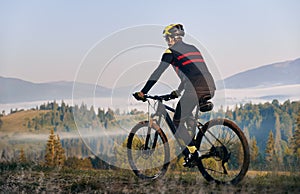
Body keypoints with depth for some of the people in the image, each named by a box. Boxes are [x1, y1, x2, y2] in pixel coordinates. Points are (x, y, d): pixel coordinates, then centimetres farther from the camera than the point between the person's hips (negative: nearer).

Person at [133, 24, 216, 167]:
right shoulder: (193, 48, 28)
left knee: (177, 122, 7)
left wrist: (142, 93, 11)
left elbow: (157, 74, 5)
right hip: (210, 88, 7)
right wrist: (178, 92, 48)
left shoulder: (171, 51, 7)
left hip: (194, 89, -7)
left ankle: (192, 152, -2)